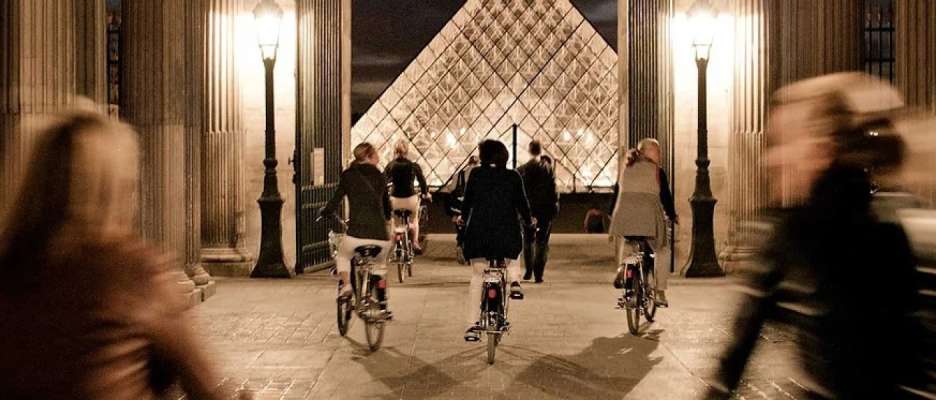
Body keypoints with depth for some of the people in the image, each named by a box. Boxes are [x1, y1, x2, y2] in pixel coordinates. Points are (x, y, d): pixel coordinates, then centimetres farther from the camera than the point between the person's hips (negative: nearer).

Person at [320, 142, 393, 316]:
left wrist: (323, 212, 24)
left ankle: (346, 286, 6)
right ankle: (383, 306, 27)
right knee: (380, 265, 30)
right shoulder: (379, 176, 13)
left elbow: (334, 202, 3)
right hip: (380, 235, 2)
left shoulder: (348, 175, 6)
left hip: (357, 232, -2)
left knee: (342, 256, 29)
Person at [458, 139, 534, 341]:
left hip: (478, 230, 0)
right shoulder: (513, 177, 1)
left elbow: (467, 201, 8)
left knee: (476, 276, 9)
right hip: (507, 232, 0)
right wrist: (528, 221, 25)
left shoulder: (476, 174, 2)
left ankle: (472, 325, 4)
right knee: (512, 257, 34)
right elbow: (522, 203, 6)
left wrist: (463, 218, 29)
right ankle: (514, 282, 5)